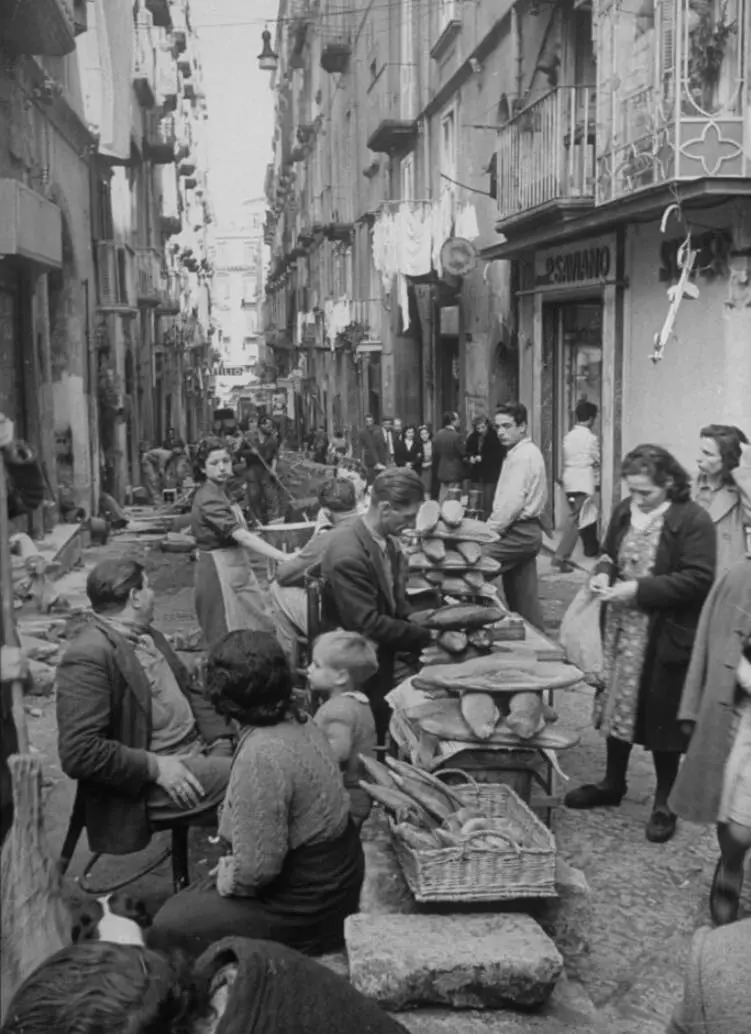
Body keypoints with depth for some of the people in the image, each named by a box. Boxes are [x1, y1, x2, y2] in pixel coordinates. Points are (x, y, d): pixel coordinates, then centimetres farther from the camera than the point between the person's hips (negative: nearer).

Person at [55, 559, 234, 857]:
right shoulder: (87, 658, -17)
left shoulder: (147, 635, 11)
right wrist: (155, 766, -21)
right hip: (144, 784, -9)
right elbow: (78, 752, -22)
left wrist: (220, 741, 2)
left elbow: (190, 689, 19)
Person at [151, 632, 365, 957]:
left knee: (170, 924, 3)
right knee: (184, 900, 23)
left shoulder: (260, 755, -30)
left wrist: (222, 878, -7)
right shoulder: (300, 724, -3)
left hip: (304, 910, -9)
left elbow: (255, 867, -26)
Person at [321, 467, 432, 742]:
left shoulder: (389, 543, -2)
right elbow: (367, 624, -28)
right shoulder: (347, 555, -28)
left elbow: (398, 604, 5)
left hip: (384, 657, 8)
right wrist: (426, 637, -22)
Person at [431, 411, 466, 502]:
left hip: (441, 472, 7)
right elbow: (463, 453, -14)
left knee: (442, 500, 12)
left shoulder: (437, 435, 3)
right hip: (454, 473, -7)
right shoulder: (456, 436, -18)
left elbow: (435, 454, 9)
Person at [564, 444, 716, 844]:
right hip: (621, 630, 6)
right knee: (617, 703, 16)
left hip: (667, 637, -6)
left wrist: (638, 589, -24)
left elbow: (698, 579, -20)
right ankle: (612, 784, 35)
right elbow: (609, 553, 18)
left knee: (661, 716, 5)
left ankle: (664, 802, 23)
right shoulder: (625, 511, 5)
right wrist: (602, 572, -6)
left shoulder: (693, 520, -15)